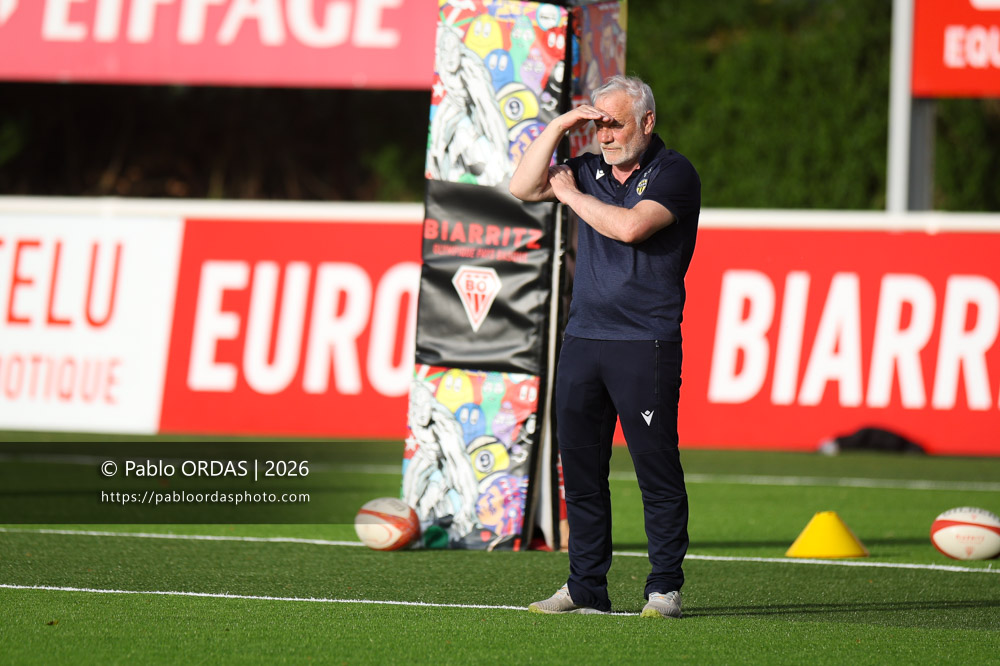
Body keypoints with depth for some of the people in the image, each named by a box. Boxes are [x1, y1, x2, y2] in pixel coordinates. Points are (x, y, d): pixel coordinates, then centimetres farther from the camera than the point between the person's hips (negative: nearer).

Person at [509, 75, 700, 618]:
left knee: (655, 464, -5)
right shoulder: (591, 169, 16)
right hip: (582, 338, 6)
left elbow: (631, 226, -19)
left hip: (645, 344, -6)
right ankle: (586, 587, 12)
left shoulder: (673, 173, -4)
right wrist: (558, 128, 2)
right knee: (580, 464, 6)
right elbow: (523, 187, 10)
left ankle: (665, 588, 1)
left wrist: (573, 195, -4)